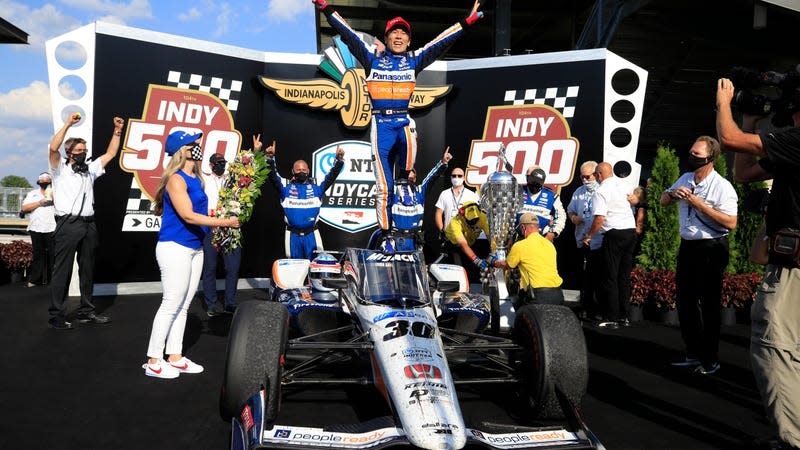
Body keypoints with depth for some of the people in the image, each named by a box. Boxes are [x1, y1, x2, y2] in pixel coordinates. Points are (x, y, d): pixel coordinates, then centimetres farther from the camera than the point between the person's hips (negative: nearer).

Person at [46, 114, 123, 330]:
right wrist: (68, 124, -14)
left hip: (88, 224, 6)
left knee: (87, 269, 10)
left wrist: (117, 131, 12)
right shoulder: (60, 168, 4)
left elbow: (110, 153, 20)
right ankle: (56, 316, 1)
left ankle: (86, 311, 18)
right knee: (62, 270, -4)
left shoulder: (90, 168, 19)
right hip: (67, 224, -6)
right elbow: (53, 148, -14)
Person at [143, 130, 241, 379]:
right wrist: (224, 222, -17)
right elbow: (188, 216, -20)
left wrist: (215, 231, 3)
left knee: (183, 306, 12)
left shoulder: (196, 178, 12)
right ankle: (153, 361, 7)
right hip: (175, 248, -9)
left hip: (195, 248, 9)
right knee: (171, 304, -3)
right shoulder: (176, 179, -13)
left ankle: (175, 357, 22)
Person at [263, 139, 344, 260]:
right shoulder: (285, 185, 1)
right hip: (293, 235, 0)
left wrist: (339, 159, -17)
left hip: (311, 234, 0)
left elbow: (332, 175, -3)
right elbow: (272, 175, -7)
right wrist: (270, 157, -23)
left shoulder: (316, 186, 2)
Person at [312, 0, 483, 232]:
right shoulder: (373, 58, 14)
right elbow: (348, 34, 10)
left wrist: (468, 21, 9)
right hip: (380, 125, 0)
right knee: (384, 187, -1)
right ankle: (385, 232, 8)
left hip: (404, 122, 1)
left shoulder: (414, 59, 16)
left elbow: (442, 41, 14)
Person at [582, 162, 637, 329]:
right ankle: (624, 316, 16)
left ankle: (612, 318, 0)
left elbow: (599, 218, -18)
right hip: (631, 230, 7)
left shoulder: (600, 191, -11)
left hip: (614, 234, -7)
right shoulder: (622, 184, 11)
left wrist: (589, 236, -6)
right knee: (625, 276, 12)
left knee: (610, 277, -1)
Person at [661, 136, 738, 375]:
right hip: (687, 246, 7)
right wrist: (673, 193, -5)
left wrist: (699, 203, -22)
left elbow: (731, 223, -21)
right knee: (685, 301, 13)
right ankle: (693, 353, 27)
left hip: (711, 248, -7)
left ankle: (710, 359, 16)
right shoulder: (685, 179, 8)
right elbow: (662, 201, 18)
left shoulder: (722, 186, -13)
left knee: (709, 304, 2)